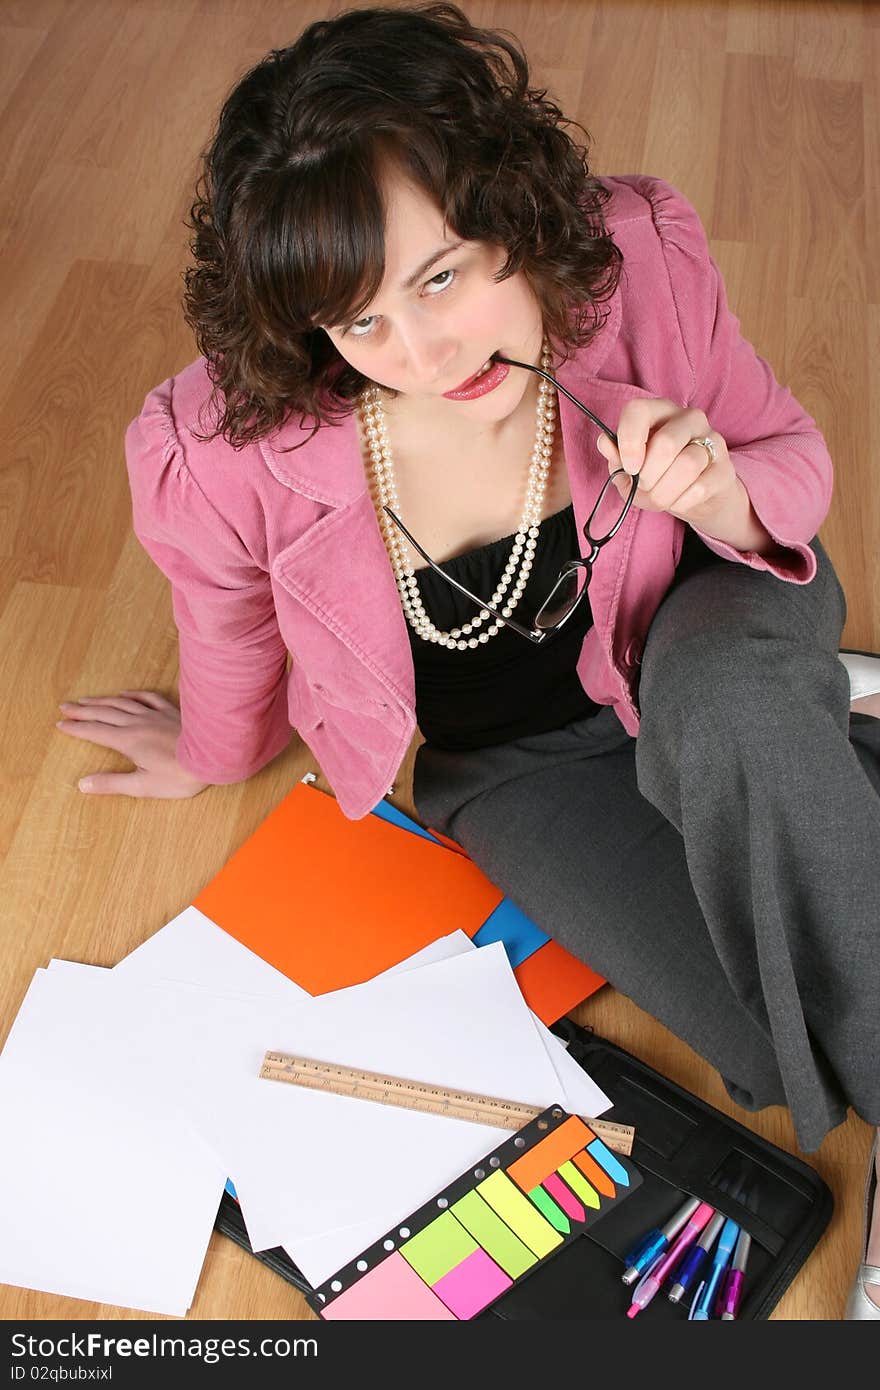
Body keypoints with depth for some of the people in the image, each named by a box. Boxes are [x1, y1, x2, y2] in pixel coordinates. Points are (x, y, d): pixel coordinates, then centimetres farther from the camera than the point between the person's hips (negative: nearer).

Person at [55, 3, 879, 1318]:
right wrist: (215, 752, 15)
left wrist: (726, 496, -30)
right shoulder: (229, 450, -28)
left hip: (709, 622, 1)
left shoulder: (641, 258, -26)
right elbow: (235, 636, -4)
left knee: (721, 703, -39)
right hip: (514, 755, 0)